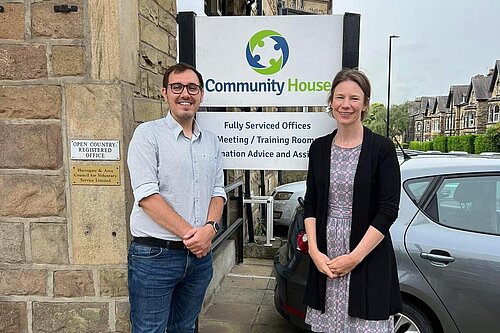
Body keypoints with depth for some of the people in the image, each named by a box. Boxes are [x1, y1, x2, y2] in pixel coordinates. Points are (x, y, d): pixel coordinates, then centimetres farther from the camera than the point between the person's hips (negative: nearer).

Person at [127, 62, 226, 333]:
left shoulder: (211, 141, 11)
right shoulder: (148, 134, -6)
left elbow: (218, 192, 9)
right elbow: (147, 195, -15)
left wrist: (210, 227, -10)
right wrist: (189, 233, -16)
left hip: (200, 254, 6)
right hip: (154, 254, -5)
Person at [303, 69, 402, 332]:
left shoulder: (381, 148, -7)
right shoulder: (319, 147, 4)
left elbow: (388, 210, -10)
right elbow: (310, 204, 6)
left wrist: (354, 257, -13)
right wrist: (314, 251, -4)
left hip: (369, 258, -3)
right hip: (324, 256, 3)